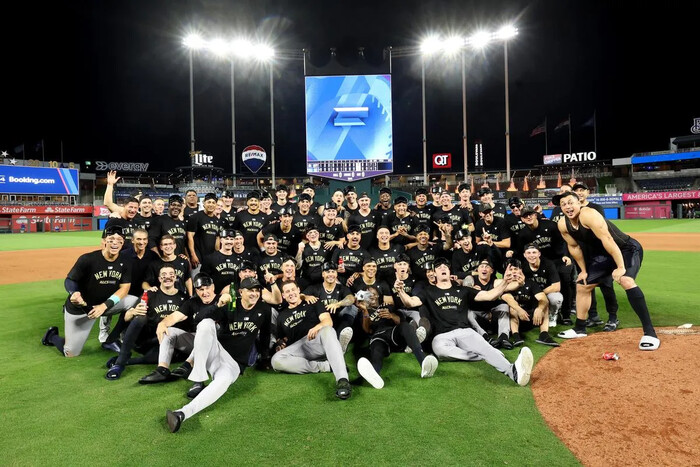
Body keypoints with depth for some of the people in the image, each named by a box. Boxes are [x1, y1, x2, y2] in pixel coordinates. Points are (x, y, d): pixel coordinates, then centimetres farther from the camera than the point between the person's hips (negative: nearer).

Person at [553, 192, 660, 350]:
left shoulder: (588, 214, -31)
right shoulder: (563, 225, -10)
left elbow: (607, 240, -35)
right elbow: (574, 247, 4)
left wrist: (621, 267, -36)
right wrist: (583, 270, 9)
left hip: (628, 249, -7)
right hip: (603, 254, 8)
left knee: (626, 280, -33)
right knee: (582, 286, 10)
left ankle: (650, 333, -26)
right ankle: (580, 328, 25)